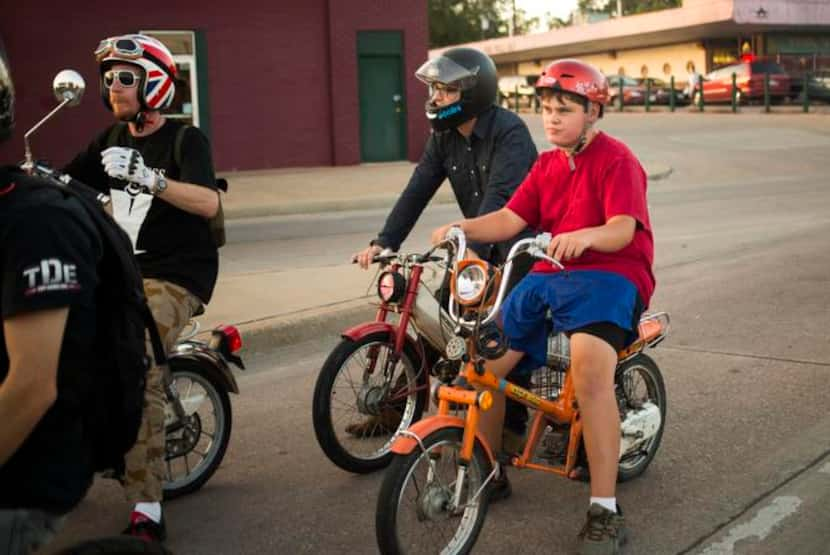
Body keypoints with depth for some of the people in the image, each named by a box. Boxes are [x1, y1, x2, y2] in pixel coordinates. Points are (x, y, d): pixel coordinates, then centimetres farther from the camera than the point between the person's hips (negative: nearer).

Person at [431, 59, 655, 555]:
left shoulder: (616, 160, -5)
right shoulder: (547, 164, 17)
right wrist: (462, 228, -13)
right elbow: (511, 218, 6)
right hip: (549, 276, 7)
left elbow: (623, 229, -19)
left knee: (591, 371, -33)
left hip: (610, 276, -7)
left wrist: (585, 235, -41)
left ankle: (605, 513, -27)